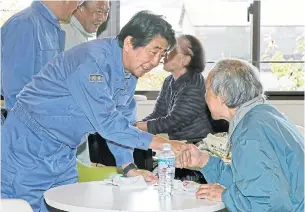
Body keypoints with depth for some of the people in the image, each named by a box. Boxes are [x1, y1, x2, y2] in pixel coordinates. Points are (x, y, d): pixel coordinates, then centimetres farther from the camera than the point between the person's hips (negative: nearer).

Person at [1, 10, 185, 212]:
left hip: (63, 154, 8)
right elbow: (106, 122, -30)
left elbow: (120, 120, 7)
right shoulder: (92, 60, -27)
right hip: (29, 146, -8)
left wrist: (129, 167, -3)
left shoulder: (131, 70, 1)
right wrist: (160, 143, -27)